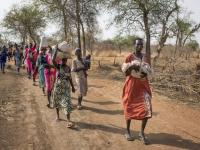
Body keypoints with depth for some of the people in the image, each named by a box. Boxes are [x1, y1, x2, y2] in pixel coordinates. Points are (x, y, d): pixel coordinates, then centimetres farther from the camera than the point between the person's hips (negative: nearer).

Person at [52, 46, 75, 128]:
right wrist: (56, 50, -25)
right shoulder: (58, 66, -7)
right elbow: (53, 60, -27)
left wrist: (73, 87, 13)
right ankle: (58, 115, 36)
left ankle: (69, 120, -10)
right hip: (58, 87, -1)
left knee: (67, 102, -6)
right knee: (57, 101, 13)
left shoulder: (68, 68, 1)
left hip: (66, 87, 1)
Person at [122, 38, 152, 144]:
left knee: (147, 109, -8)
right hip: (132, 86, -3)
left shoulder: (145, 57, 8)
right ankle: (128, 131, 22)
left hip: (143, 85, 3)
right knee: (130, 108, 5)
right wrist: (131, 68, -23)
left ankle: (142, 133, 5)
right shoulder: (129, 58, -5)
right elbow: (126, 73, -5)